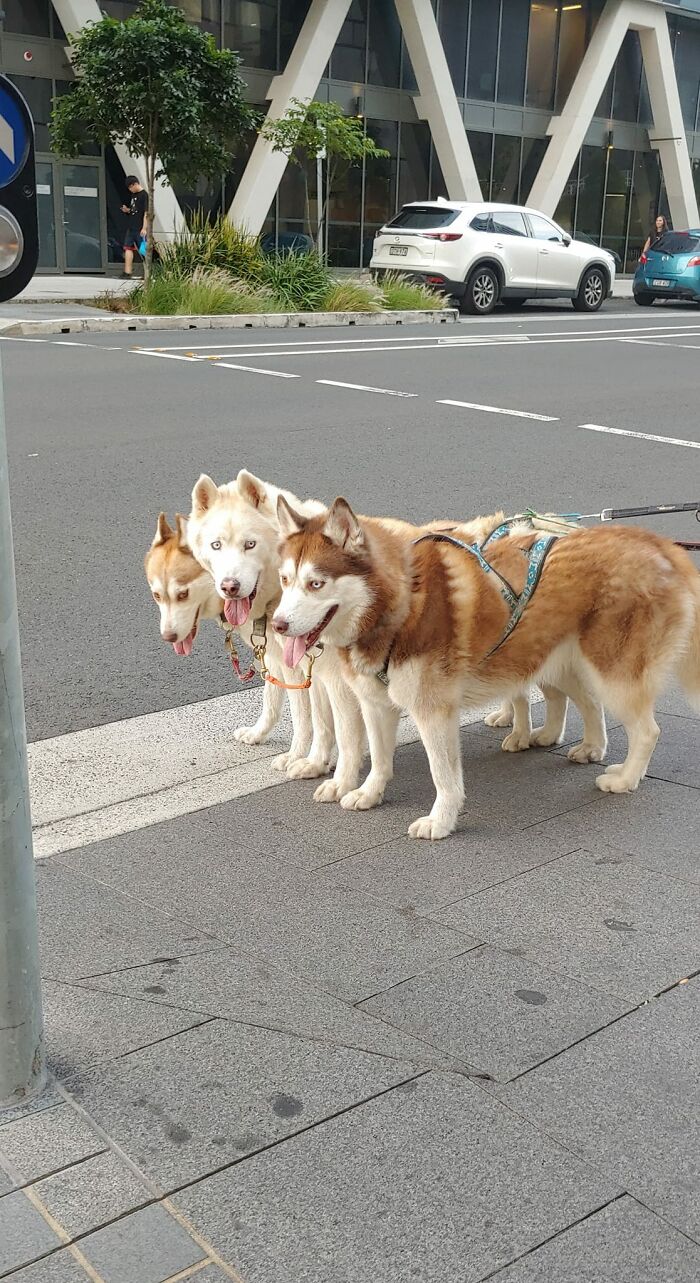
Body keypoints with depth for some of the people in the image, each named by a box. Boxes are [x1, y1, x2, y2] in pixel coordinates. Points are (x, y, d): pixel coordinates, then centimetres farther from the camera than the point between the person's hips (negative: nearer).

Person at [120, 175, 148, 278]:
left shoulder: (144, 195, -10)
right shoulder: (133, 195, 16)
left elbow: (146, 213, -15)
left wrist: (144, 228, -20)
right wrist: (127, 210, 4)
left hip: (139, 228, -9)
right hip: (131, 227, 9)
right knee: (128, 248, 4)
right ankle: (127, 271, 4)